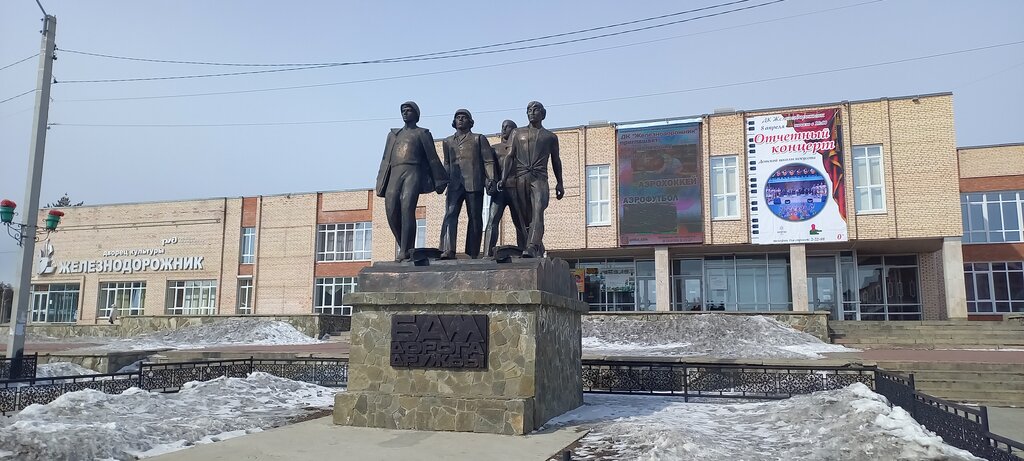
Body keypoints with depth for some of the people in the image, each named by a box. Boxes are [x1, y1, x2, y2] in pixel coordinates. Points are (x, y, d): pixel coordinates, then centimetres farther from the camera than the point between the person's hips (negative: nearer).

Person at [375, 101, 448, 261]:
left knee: (407, 209, -21)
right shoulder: (393, 134, 29)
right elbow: (386, 160, 24)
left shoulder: (422, 133, 17)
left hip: (413, 173, -4)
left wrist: (439, 181, 8)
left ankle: (405, 250, -21)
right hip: (394, 174, 4)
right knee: (391, 212, -10)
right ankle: (404, 246, 5)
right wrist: (381, 184, 16)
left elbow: (432, 158, 13)